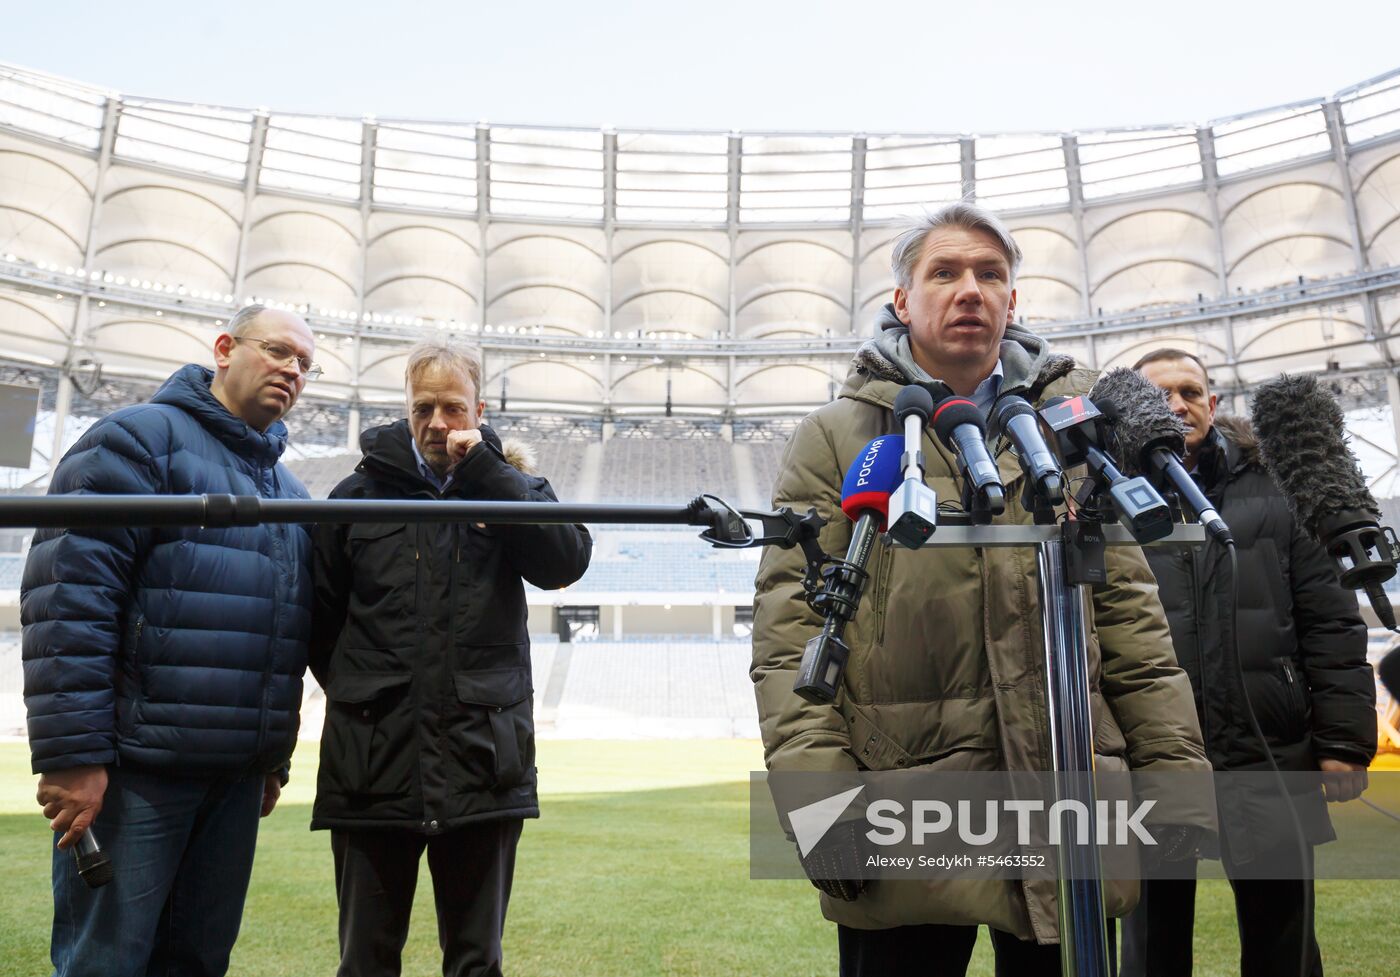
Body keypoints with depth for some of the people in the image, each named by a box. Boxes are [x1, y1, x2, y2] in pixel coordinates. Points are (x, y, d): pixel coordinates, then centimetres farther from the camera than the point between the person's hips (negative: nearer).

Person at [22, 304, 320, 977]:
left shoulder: (288, 489, 18)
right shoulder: (140, 438, -5)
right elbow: (67, 599, -15)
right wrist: (71, 752, -19)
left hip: (237, 773, 7)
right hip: (136, 767, -7)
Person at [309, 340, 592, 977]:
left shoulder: (511, 487, 7)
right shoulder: (360, 494, 6)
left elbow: (567, 560, -12)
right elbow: (319, 613, 13)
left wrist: (482, 469, -12)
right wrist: (358, 692, 9)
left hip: (482, 762, 0)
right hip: (374, 761, 1)